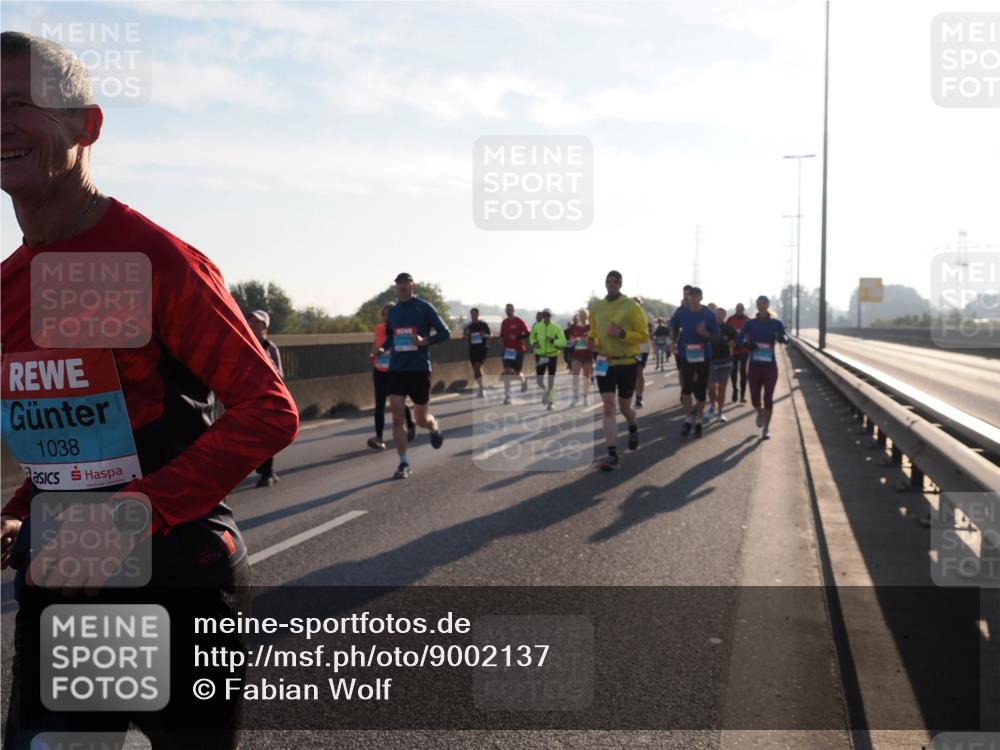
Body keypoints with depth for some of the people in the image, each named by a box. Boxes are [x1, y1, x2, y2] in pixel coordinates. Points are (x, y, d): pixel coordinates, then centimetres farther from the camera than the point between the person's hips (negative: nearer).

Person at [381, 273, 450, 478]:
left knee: (421, 419, 5)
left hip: (420, 369, -3)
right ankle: (403, 463, -1)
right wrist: (383, 349, 0)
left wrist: (424, 341, -19)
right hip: (396, 369, 3)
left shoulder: (424, 307, -3)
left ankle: (434, 426, 42)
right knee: (397, 417, -8)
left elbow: (445, 333, -3)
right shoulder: (393, 312, 10)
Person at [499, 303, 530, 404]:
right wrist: (502, 339, -3)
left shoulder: (519, 322, -8)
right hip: (507, 350, 3)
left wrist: (517, 337, -21)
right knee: (507, 372, -11)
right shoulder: (504, 323, 6)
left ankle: (523, 380, 40)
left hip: (518, 350, -3)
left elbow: (528, 333, -8)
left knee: (516, 373, 1)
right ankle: (507, 396, -8)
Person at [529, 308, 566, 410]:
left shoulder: (556, 328, -9)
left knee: (551, 381, 1)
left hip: (553, 355, -2)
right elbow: (531, 337, 13)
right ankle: (545, 391, 34)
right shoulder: (537, 327, -3)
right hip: (540, 355, 2)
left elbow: (563, 342, -12)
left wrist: (553, 341, -27)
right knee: (539, 379, -1)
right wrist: (534, 344, -8)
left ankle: (551, 401, 16)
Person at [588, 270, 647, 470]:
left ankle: (633, 428, 47)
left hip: (627, 364, -2)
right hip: (605, 363, 3)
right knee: (608, 407, -8)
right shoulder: (596, 307, 5)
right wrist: (591, 339, -1)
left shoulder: (632, 307, -8)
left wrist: (622, 333, -24)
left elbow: (644, 334, -9)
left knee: (624, 407, 10)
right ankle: (612, 455, -9)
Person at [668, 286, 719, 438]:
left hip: (703, 355, 0)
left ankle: (698, 421, 22)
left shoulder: (709, 314, -7)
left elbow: (716, 336, -3)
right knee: (686, 388, -9)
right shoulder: (681, 312, -3)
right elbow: (673, 327, 15)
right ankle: (688, 420, 2)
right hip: (686, 355, 0)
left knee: (701, 390, 7)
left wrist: (705, 333, -22)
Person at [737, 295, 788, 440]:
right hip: (754, 365, 1)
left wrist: (782, 338, -33)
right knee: (754, 398, 3)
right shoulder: (750, 323, 2)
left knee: (768, 398, -3)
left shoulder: (776, 323, 0)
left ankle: (766, 428, 9)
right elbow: (739, 339, -1)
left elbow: (785, 337, -8)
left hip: (770, 365, -1)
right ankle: (760, 413, 38)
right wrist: (748, 344, -23)